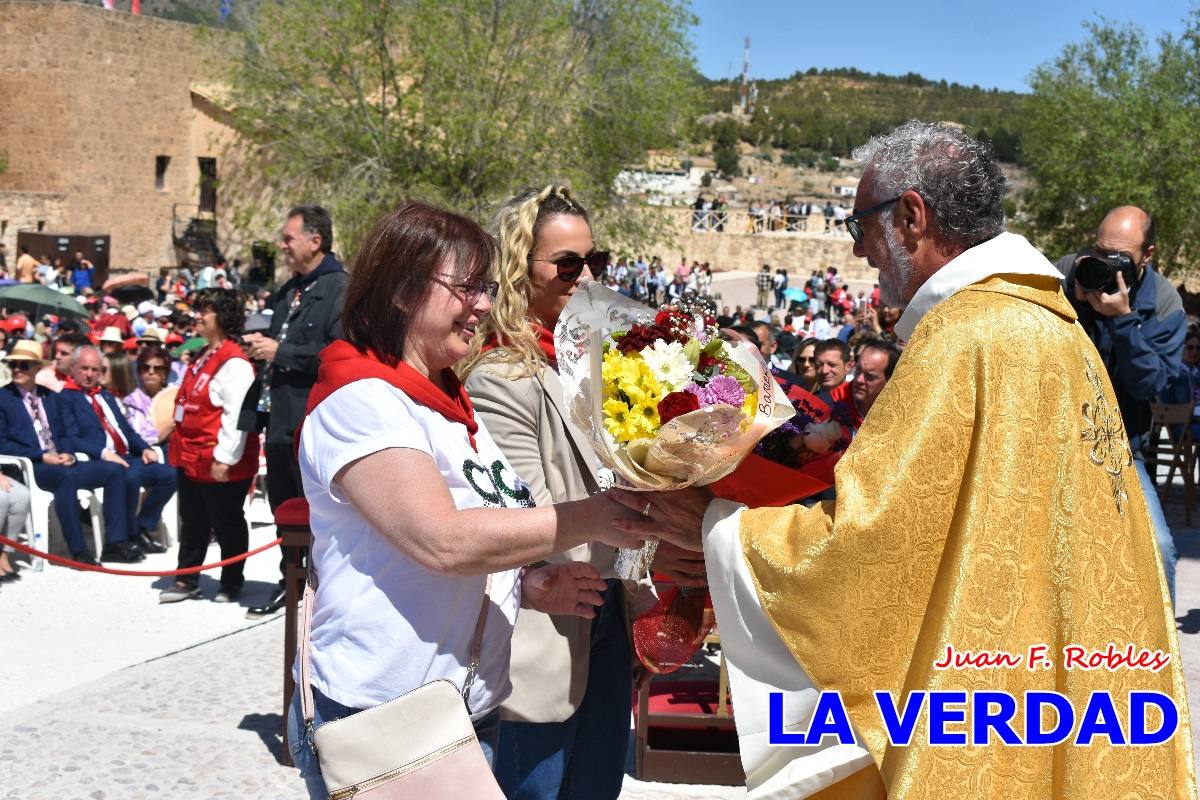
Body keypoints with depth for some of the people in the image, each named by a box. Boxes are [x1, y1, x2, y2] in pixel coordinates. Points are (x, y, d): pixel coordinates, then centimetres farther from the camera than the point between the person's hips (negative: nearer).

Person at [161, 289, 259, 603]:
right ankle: (187, 581, 27)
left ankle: (232, 584, 18)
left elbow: (236, 415, -23)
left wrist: (224, 458, -24)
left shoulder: (234, 362, -18)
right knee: (193, 522, 17)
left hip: (219, 463, -9)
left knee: (226, 524, 5)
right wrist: (181, 448, 20)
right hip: (191, 459, 10)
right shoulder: (202, 356, 13)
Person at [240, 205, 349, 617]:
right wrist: (261, 347, 8)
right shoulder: (288, 292, 18)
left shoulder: (340, 290, -11)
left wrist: (280, 352, -18)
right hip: (279, 417, 9)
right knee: (283, 506, 17)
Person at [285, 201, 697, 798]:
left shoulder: (453, 406, 14)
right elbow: (441, 542, -27)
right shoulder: (360, 401, -16)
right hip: (381, 729, -8)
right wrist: (589, 519, -23)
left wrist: (527, 585, 3)